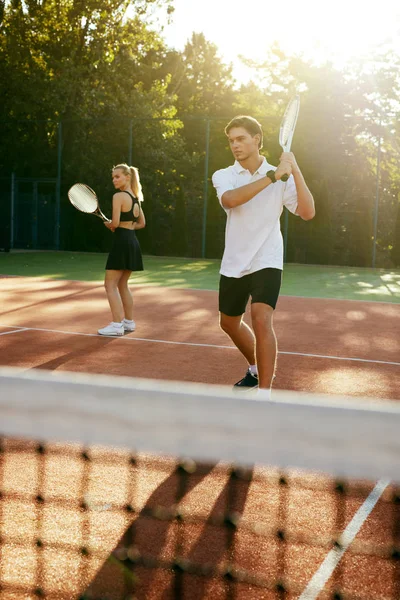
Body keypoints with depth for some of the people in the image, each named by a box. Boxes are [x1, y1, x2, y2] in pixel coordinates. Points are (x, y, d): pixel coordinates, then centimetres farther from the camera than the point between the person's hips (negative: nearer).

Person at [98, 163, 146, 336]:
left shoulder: (119, 196, -12)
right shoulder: (136, 197, 14)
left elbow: (115, 223, -18)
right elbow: (142, 223, 21)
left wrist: (108, 224, 3)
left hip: (121, 242, -9)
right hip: (133, 242, 9)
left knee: (110, 285, -3)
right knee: (122, 285, 18)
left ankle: (117, 325, -8)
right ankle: (129, 322, 21)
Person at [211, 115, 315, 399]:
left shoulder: (281, 179, -2)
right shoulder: (223, 176, -1)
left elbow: (307, 212, -13)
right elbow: (229, 200, -25)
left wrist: (295, 171, -20)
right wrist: (272, 175, -30)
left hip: (266, 262, -4)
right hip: (233, 265, 4)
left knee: (261, 320, -24)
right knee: (230, 323, 19)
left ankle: (264, 394, -17)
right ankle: (256, 369, 46)